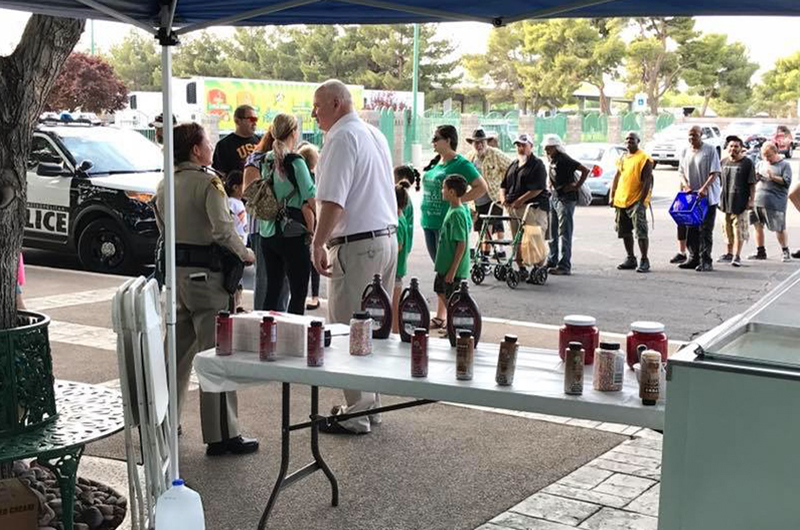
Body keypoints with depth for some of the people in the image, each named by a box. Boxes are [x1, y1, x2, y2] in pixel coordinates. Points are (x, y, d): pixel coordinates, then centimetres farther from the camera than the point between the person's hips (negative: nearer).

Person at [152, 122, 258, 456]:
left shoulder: (164, 186, 11)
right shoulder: (208, 181, -13)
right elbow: (223, 229, -22)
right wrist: (244, 253, -9)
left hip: (175, 269, 8)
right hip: (204, 273, -8)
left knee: (177, 350, 19)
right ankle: (221, 435, -1)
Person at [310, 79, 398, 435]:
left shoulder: (342, 138, -12)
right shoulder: (376, 135, 17)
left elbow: (333, 201, -20)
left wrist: (318, 244, -16)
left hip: (357, 245, -10)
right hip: (388, 237, 10)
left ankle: (356, 414, 1)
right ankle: (370, 403, 24)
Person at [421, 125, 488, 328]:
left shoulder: (460, 164, -9)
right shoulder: (435, 162, 14)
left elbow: (482, 187, -13)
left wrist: (458, 200, -15)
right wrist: (426, 211, 12)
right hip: (430, 221, 8)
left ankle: (441, 316, -1)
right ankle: (444, 315, 19)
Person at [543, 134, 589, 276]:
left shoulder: (564, 159, -15)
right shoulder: (551, 159, 10)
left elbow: (585, 170, -19)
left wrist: (576, 186, -15)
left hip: (566, 198, -9)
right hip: (553, 197, 9)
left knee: (564, 233, -8)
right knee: (552, 232, 13)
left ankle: (564, 266, -7)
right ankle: (552, 262, 22)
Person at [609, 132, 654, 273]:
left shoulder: (644, 158, -7)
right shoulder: (622, 158, 16)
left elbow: (647, 181, -12)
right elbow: (616, 178, 19)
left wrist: (642, 200, -18)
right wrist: (612, 196, 12)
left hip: (636, 201, -8)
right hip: (621, 201, 8)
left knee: (640, 232, -10)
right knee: (624, 232, 12)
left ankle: (644, 261, -6)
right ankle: (631, 259, 22)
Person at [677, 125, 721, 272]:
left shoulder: (710, 150, -5)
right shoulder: (685, 151, 11)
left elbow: (714, 173, -10)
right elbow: (681, 172, 12)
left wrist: (704, 189, -21)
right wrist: (686, 186, -7)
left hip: (708, 197, -5)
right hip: (691, 196, 5)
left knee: (705, 230, -5)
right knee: (691, 230, 8)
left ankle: (706, 261, -3)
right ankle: (693, 259, 18)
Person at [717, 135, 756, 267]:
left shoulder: (747, 163, -4)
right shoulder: (724, 162, 9)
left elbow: (752, 184, -5)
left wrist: (751, 200, -10)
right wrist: (718, 198, 14)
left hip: (740, 202, -5)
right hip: (726, 201, 5)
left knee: (739, 230, -4)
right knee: (727, 229, 14)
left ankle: (737, 256, -1)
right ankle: (729, 254, 27)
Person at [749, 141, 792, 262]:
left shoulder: (784, 164, 2)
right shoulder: (760, 164, 16)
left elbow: (787, 181, -7)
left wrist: (773, 177, -17)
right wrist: (755, 177, -2)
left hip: (775, 202, -5)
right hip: (758, 201, 5)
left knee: (779, 229, -2)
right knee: (758, 226, 5)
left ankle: (786, 252, 12)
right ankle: (761, 252, 16)